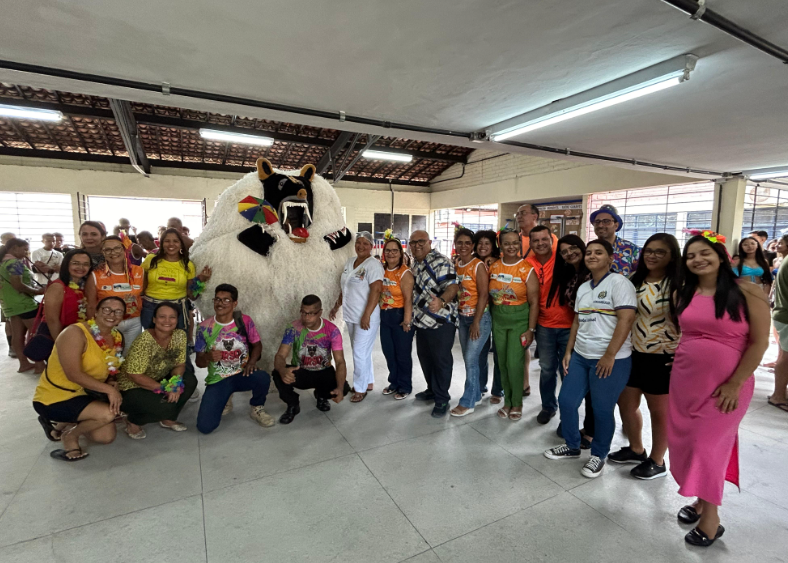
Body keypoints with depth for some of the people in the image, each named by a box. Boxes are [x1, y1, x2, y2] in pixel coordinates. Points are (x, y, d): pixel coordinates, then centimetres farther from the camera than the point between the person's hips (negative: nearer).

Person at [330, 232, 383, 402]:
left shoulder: (373, 264, -14)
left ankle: (360, 388, 13)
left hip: (366, 317, -8)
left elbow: (376, 290, -21)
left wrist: (366, 316, -24)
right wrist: (336, 306, 18)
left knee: (360, 352, -2)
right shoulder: (349, 263, 11)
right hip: (351, 316, 8)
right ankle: (368, 382, 31)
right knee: (361, 351, 16)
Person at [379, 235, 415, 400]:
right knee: (389, 352, 16)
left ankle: (405, 387, 22)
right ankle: (394, 383, 33)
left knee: (402, 354, 6)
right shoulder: (382, 271, 8)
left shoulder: (405, 273, -13)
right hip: (385, 316, 7)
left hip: (399, 316, -7)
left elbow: (408, 298, -17)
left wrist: (407, 320, -20)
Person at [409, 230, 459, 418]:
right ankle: (432, 390, 39)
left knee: (441, 360, 2)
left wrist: (442, 300, -45)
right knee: (425, 357, 20)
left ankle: (442, 399, 17)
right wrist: (412, 315, 16)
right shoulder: (415, 264, 12)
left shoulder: (440, 262, -16)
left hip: (441, 322, -9)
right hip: (421, 321, 9)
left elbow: (453, 286, -26)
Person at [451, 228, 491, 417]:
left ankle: (468, 402, 8)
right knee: (468, 359, 13)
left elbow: (484, 295, -16)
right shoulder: (455, 265, 6)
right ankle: (476, 394, 28)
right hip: (462, 317, 7)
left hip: (480, 317, -6)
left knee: (471, 359, -4)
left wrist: (476, 322, -17)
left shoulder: (478, 265, -13)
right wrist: (455, 314, 4)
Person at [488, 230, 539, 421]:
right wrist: (491, 320, 6)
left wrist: (531, 329, -11)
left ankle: (517, 403, 18)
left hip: (520, 320, -4)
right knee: (502, 363, 11)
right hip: (498, 320, 4)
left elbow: (534, 302, -9)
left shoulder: (527, 269, -10)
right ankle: (507, 401, 28)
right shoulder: (494, 266, 2)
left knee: (514, 363, -4)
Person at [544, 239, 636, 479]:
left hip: (610, 360, -7)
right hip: (580, 356, 7)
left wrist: (609, 355, -20)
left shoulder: (619, 283, -11)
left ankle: (598, 456, 28)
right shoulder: (583, 288, 13)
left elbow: (626, 320, -18)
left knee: (602, 410, 6)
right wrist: (568, 351, 13)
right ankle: (572, 446, 31)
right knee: (566, 401, 10)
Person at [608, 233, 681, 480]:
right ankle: (636, 449, 37)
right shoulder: (636, 282, 7)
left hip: (663, 358, -6)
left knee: (659, 411, 9)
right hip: (635, 354, 7)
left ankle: (657, 462, 28)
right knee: (626, 403, 15)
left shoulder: (678, 285, -13)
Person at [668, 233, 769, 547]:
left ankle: (711, 515, 21)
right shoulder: (684, 295, 4)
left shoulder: (746, 292, -10)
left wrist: (735, 384, -13)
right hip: (684, 380, 5)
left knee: (708, 445, 1)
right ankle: (701, 500, 32)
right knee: (685, 441, 11)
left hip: (725, 385, -5)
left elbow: (759, 342, -10)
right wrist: (681, 361, 10)